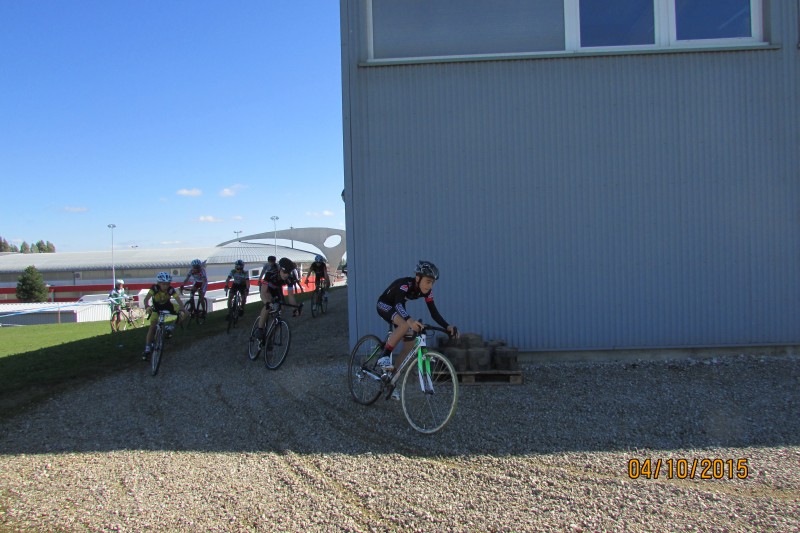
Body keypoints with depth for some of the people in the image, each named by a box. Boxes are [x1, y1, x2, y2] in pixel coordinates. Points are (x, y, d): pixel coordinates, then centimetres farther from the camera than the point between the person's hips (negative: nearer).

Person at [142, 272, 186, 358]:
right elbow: (146, 299, -40)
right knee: (152, 326, -16)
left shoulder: (171, 289, -30)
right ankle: (147, 347, -6)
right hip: (156, 307, -2)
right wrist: (147, 306, -61)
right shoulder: (155, 288, -31)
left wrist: (182, 310, -54)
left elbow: (179, 301, -36)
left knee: (182, 313, -19)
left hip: (167, 305, 2)